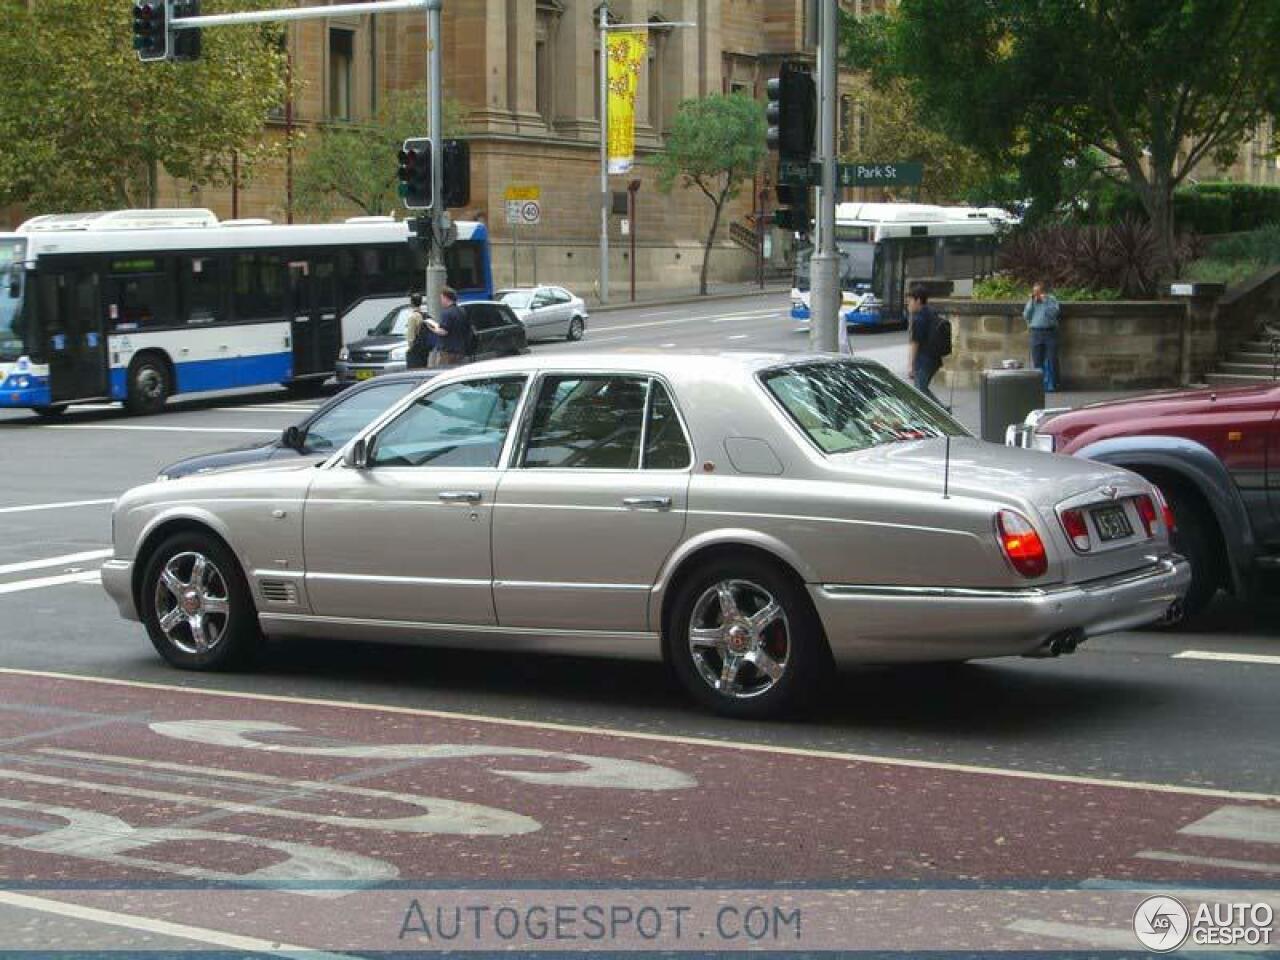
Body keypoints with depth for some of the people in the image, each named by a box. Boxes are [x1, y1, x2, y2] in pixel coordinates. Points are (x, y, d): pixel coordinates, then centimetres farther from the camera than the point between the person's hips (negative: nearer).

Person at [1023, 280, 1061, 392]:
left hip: (1050, 332, -3)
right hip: (1036, 332, 3)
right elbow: (1026, 316, 4)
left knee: (1051, 360, -6)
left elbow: (1054, 312, -9)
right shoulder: (1031, 301, 15)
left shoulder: (1051, 299, 6)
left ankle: (1051, 385, -3)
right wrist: (1032, 302, -2)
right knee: (1037, 360, 0)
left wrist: (1045, 301, -11)